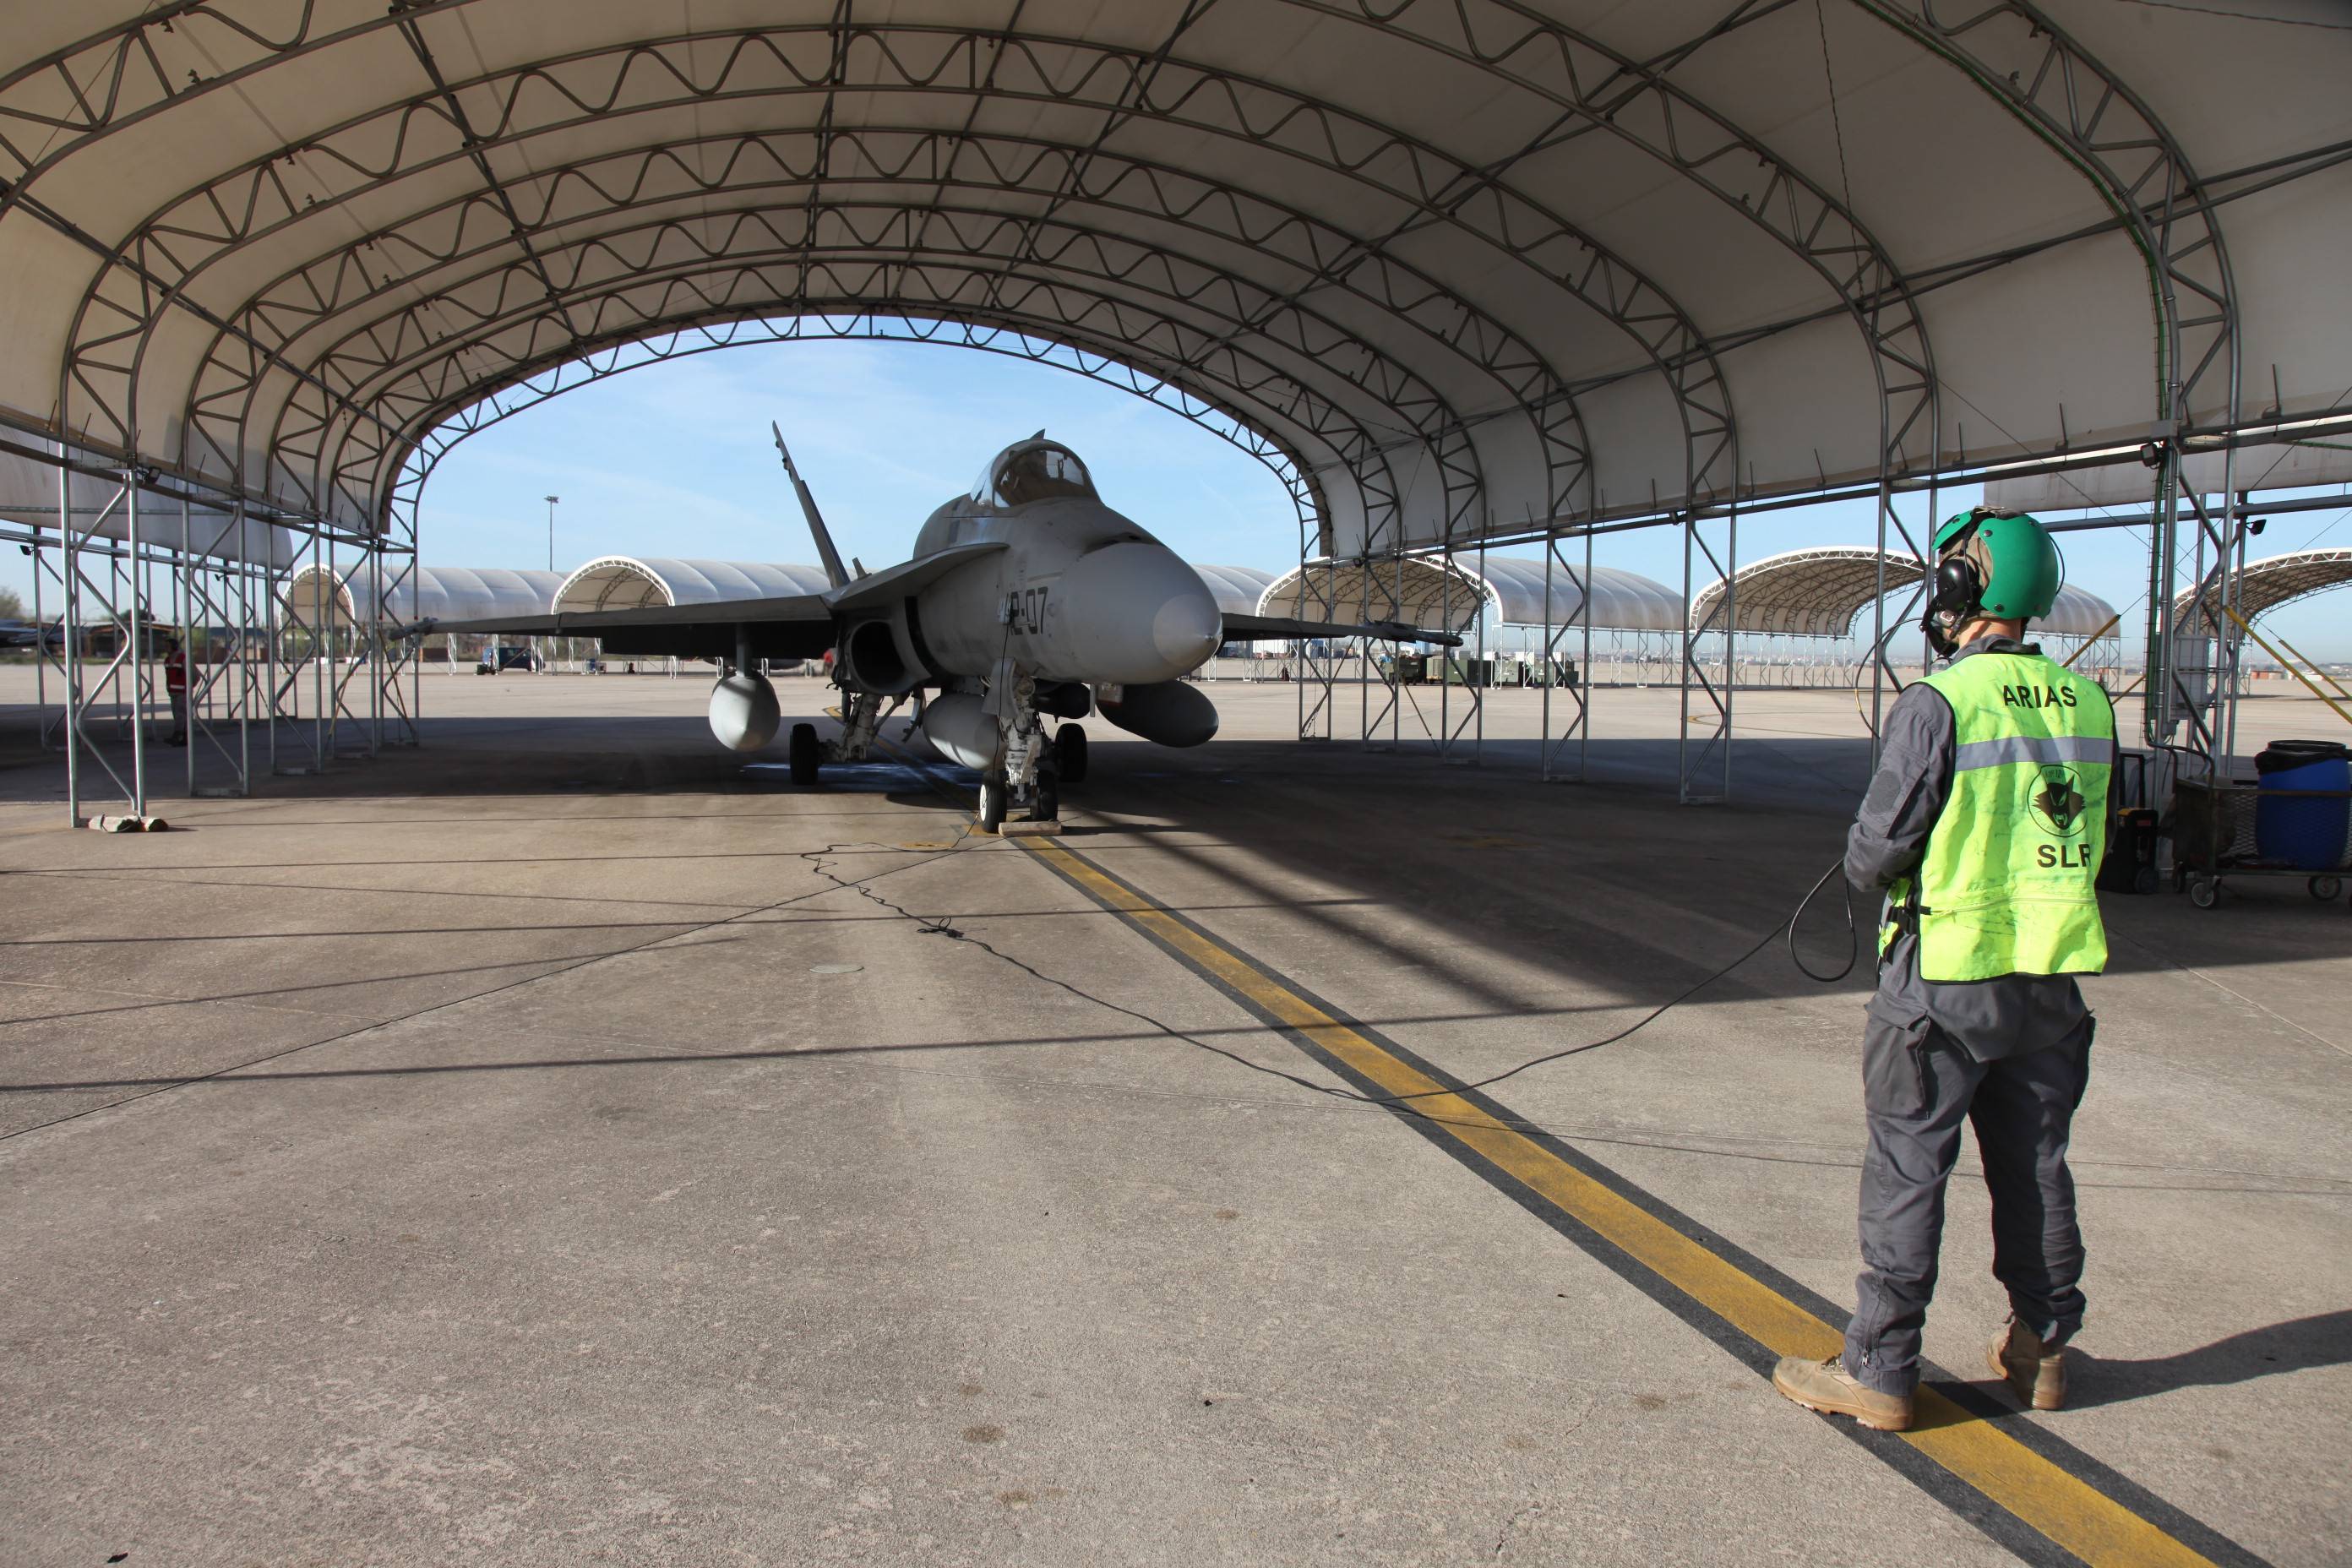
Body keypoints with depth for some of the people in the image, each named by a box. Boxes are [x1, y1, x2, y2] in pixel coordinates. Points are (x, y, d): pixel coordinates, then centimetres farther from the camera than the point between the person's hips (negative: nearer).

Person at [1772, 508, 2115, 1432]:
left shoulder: (1938, 704, -17)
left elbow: (1877, 852, -15)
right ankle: (2042, 1351, 30)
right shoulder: (2089, 707, 2)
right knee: (2035, 1168, 17)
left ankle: (1879, 1372, 10)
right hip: (2052, 983, 6)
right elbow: (2086, 841, 11)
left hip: (1942, 983, -6)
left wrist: (1865, 865, 7)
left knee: (1907, 1173, 3)